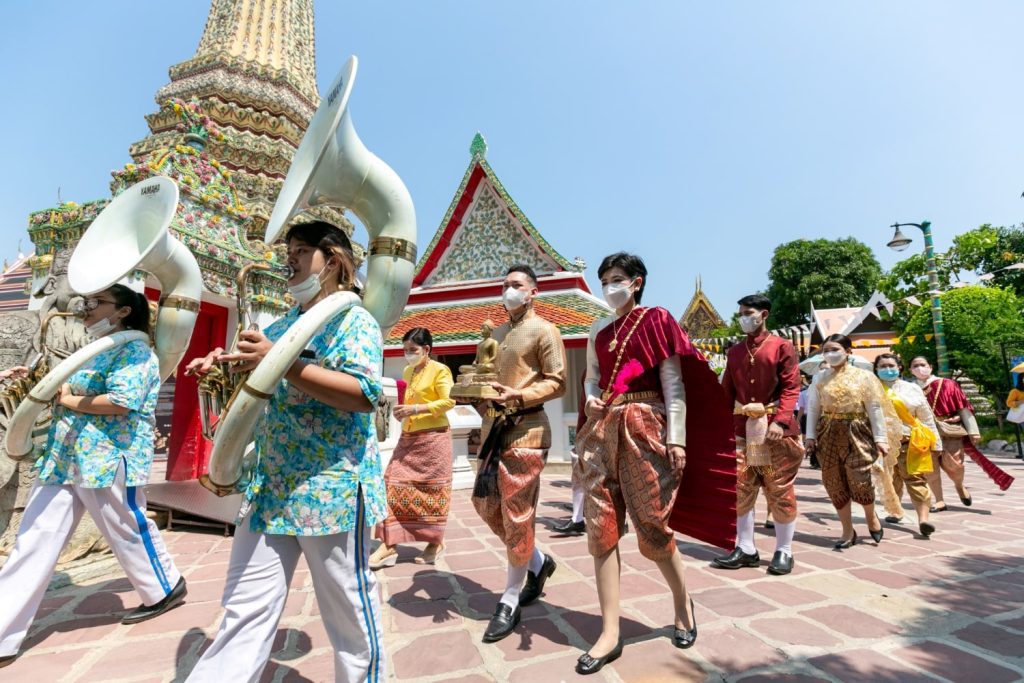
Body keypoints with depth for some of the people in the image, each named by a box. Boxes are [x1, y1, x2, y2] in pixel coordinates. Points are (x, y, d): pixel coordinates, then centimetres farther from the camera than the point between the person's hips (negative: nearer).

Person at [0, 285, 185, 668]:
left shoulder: (134, 349, -12)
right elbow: (78, 393, 24)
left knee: (128, 531, 8)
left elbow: (121, 401, -23)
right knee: (34, 542, 8)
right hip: (64, 459, 9)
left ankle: (165, 589, 30)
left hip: (107, 460, -9)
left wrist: (70, 400, -12)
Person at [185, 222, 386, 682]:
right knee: (245, 611, 13)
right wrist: (224, 365, 3)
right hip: (268, 486, 7)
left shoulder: (354, 320, -7)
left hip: (331, 486, -6)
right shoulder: (280, 326, 15)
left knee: (349, 609, 10)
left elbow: (365, 394, -22)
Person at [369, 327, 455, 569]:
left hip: (433, 438, -7)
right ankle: (389, 544, 6)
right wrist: (402, 410, 5)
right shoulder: (407, 371, 14)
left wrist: (416, 409, -21)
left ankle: (435, 542, 19)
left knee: (431, 490, 3)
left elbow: (448, 401, -15)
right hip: (408, 437, 7)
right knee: (395, 485, 0)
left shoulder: (440, 370, -7)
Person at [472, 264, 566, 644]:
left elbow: (557, 382, -10)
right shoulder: (496, 334, 20)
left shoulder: (544, 331, -3)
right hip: (493, 427, 8)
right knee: (486, 504, 12)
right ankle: (538, 562, 34)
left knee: (517, 515, -1)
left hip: (525, 430, -8)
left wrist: (519, 396, -24)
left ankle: (509, 604, 14)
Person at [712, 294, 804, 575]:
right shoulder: (734, 352, 13)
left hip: (774, 427, -4)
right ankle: (746, 549, 18)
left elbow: (791, 387, -7)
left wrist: (780, 420, -20)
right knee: (740, 490, 6)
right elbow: (727, 390, 12)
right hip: (742, 428, 5)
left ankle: (784, 552, 19)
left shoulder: (782, 346, -1)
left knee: (780, 490, 5)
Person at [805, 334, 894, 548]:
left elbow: (875, 409, -1)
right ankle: (848, 531, 19)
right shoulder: (820, 378, 6)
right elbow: (813, 408, 6)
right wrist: (811, 435, 0)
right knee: (834, 482, 4)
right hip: (828, 433, 3)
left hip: (856, 432, -3)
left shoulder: (863, 376, -1)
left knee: (859, 480, -6)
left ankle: (871, 517, 28)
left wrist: (880, 438, -5)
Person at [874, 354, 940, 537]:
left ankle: (923, 519, -12)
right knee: (890, 480, 11)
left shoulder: (912, 389, 8)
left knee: (916, 479, -8)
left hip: (909, 441, 0)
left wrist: (934, 441, 8)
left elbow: (926, 417, 10)